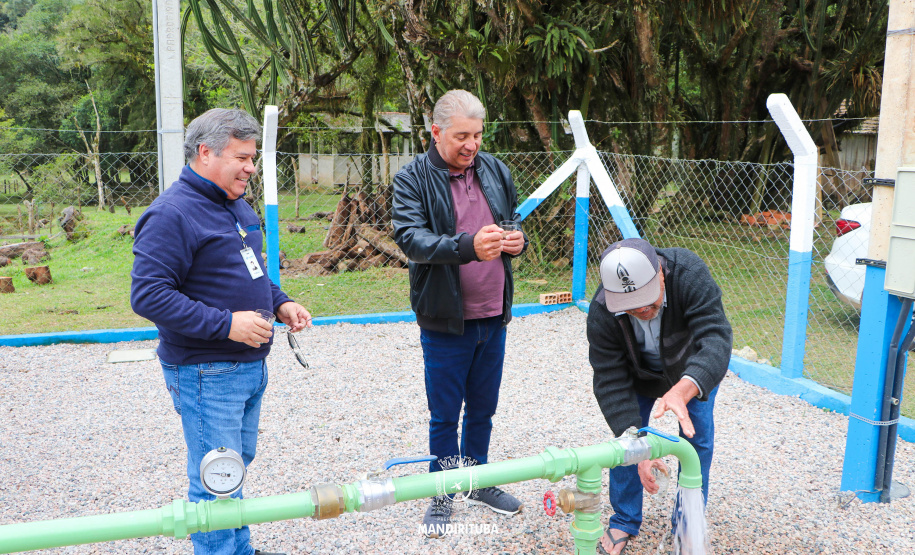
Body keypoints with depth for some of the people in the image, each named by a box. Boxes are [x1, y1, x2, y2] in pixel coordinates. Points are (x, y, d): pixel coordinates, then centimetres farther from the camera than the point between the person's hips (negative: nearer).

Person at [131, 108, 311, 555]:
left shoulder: (236, 205, 12)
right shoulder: (172, 213, -18)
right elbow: (148, 295, -23)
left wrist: (280, 303, 6)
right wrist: (226, 324, -26)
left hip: (251, 365, 9)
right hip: (206, 375, -9)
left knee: (238, 462, 21)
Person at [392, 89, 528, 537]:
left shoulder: (495, 170, 7)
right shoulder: (412, 179, -9)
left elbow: (514, 219, 18)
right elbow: (410, 238, -22)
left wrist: (517, 239, -7)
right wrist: (468, 245, -37)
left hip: (493, 315, 5)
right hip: (445, 319, -5)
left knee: (483, 407, 18)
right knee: (444, 413, 7)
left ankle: (477, 481, 37)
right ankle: (442, 494, 25)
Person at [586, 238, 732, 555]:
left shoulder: (690, 275, -42)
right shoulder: (601, 314, -35)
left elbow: (715, 338, -53)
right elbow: (611, 382, -32)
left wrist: (682, 390, -71)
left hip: (694, 369, -1)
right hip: (639, 372, 1)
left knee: (697, 439, -4)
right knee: (625, 430, -4)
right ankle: (624, 522, 18)